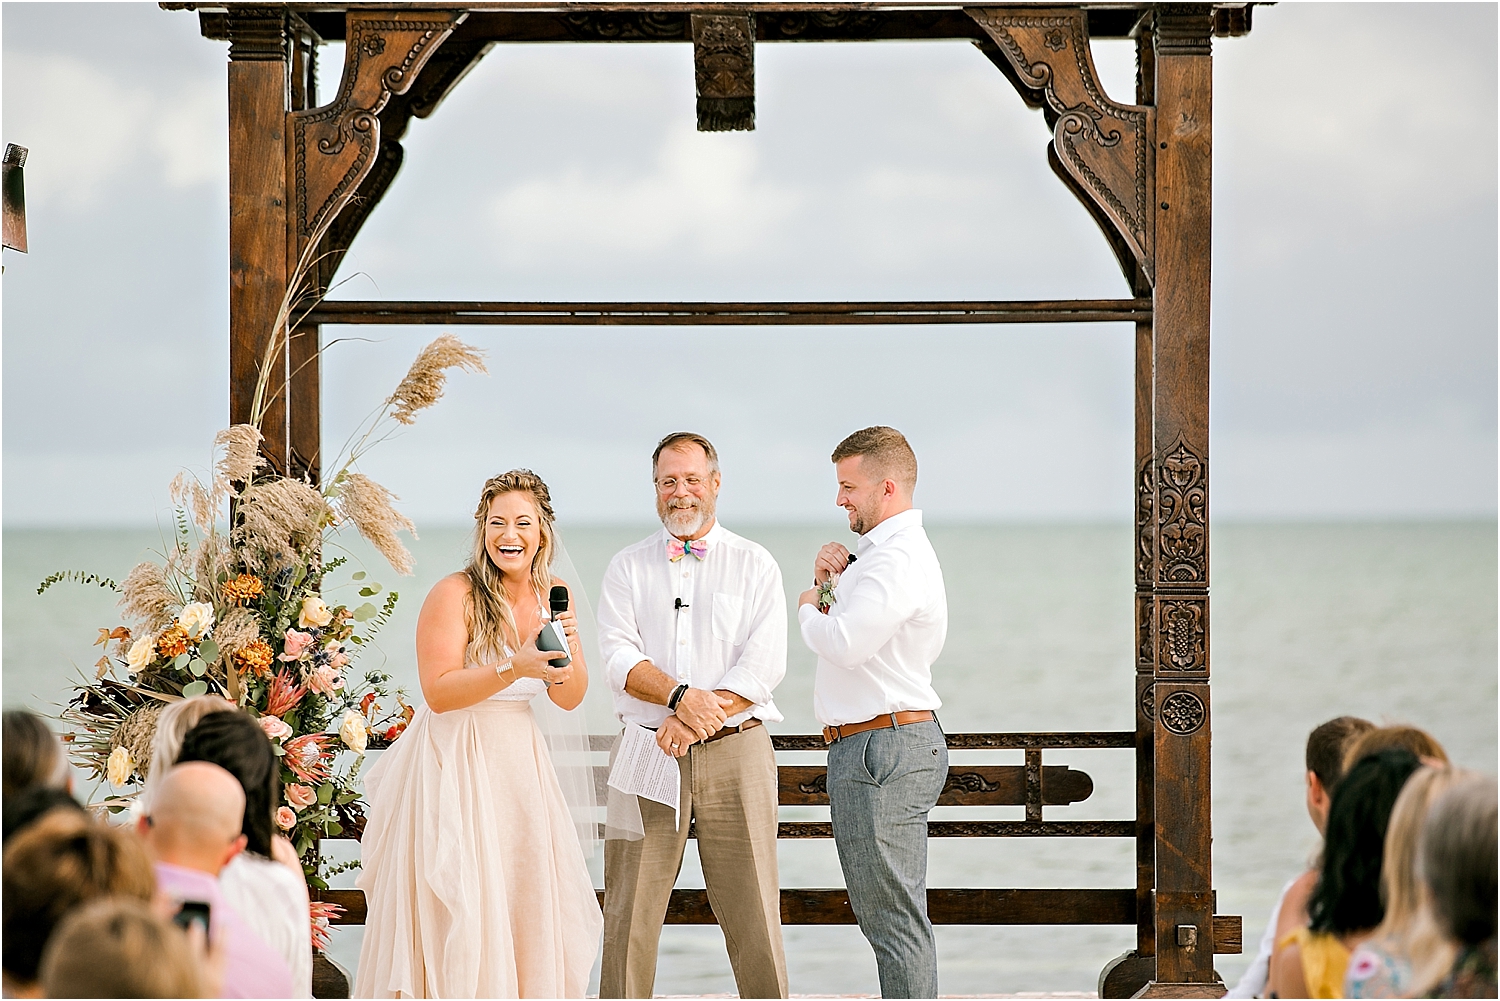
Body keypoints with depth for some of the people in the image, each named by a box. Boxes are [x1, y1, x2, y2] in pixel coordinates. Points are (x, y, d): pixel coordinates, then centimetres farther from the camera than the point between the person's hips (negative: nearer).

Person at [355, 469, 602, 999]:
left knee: (528, 903, 7)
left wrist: (569, 652, -12)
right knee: (457, 911, -6)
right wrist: (513, 669, -29)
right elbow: (438, 691, -20)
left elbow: (569, 698, 8)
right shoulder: (455, 594, -13)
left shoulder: (551, 595, 6)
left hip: (518, 761, 6)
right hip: (455, 761, -6)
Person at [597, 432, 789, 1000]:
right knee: (629, 913, -1)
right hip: (647, 752, 1)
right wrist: (681, 695, -18)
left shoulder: (754, 566, 8)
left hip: (734, 752, -1)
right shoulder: (628, 567, 12)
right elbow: (619, 657, -1)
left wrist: (698, 719, -13)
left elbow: (764, 665, -3)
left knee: (751, 909, -3)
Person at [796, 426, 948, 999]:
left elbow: (844, 643, -27)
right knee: (888, 913, 14)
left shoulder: (899, 558, -16)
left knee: (895, 920, -8)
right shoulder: (890, 551, 19)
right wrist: (830, 583, 5)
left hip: (883, 751, -11)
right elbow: (853, 636, 23)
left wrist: (809, 607, -7)